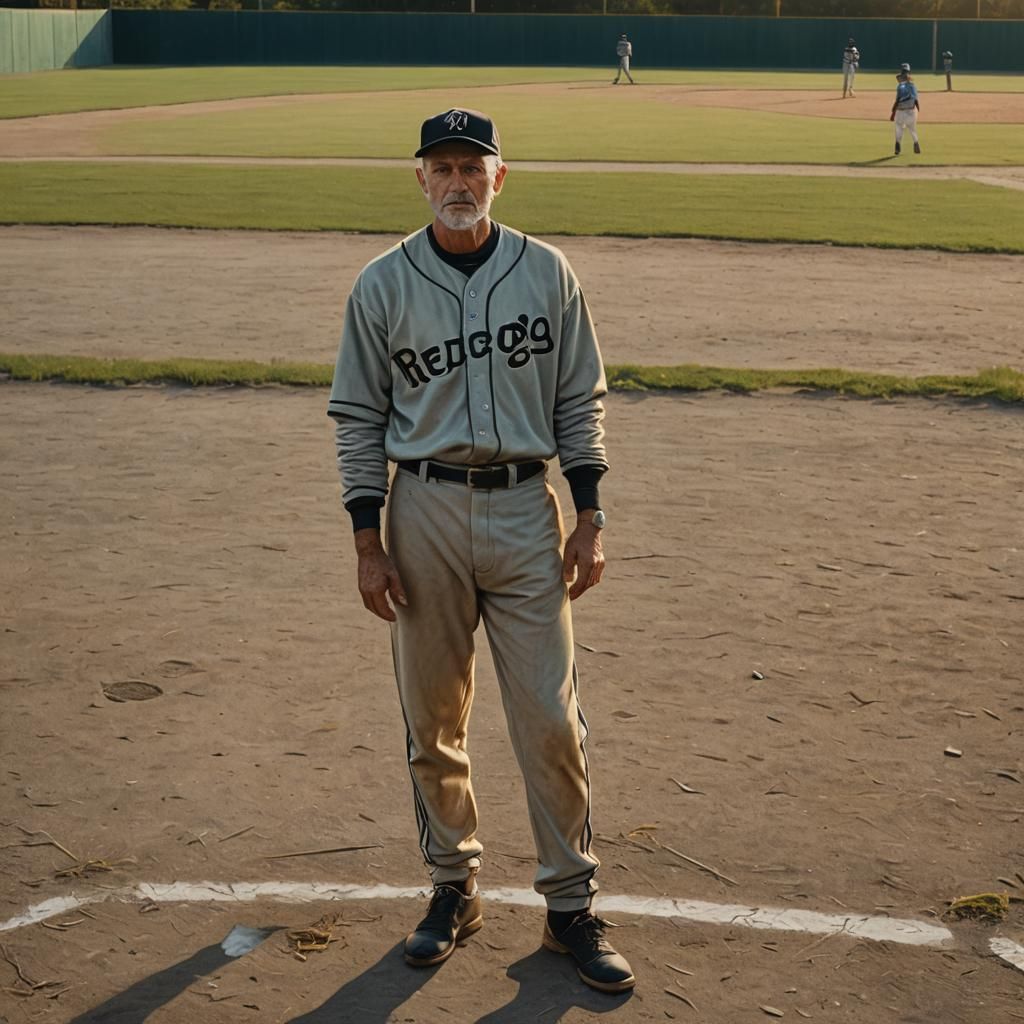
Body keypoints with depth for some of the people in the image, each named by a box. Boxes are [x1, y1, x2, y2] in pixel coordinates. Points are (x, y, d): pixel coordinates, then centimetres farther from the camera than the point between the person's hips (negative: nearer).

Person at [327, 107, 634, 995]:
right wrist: (368, 542, -2)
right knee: (433, 720, 8)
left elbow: (579, 402, 7)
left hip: (525, 507, 0)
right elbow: (359, 419, 4)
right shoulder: (383, 285, 2)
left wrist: (589, 519, -1)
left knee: (552, 720, -1)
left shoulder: (547, 274, 4)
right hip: (425, 510, 0)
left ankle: (571, 906, 12)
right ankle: (453, 889, 25)